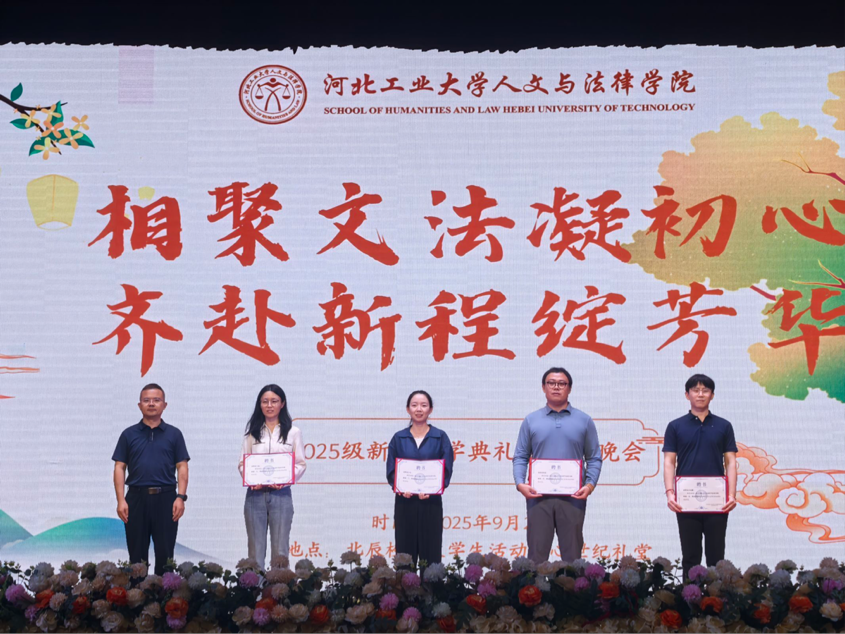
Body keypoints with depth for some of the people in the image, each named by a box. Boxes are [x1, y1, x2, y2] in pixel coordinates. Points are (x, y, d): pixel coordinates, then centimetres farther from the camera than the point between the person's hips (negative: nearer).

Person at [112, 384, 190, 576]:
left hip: (165, 498, 0)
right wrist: (121, 500, -5)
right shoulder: (129, 434, 7)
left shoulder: (173, 434, 6)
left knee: (165, 553, 2)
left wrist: (181, 497, -7)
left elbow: (182, 467, 4)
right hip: (136, 498, 0)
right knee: (137, 553, 5)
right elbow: (119, 468, 5)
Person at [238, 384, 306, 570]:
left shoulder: (293, 432, 7)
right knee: (255, 549, 2)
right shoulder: (252, 432, 11)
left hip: (281, 494, -1)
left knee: (280, 551, 0)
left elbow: (300, 464, 3)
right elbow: (242, 462, 8)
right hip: (255, 494, 1)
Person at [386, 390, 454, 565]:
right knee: (405, 554, 1)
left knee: (431, 556, 0)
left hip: (431, 503, -1)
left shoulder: (440, 437, 4)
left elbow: (446, 470, -2)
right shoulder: (399, 438, 8)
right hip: (405, 502, 1)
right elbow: (391, 470, 4)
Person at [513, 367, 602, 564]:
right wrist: (520, 483, -9)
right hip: (538, 496, 0)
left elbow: (594, 458, 7)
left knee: (572, 554, 4)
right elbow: (520, 457, 8)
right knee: (537, 553, 1)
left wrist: (590, 484, -9)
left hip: (573, 497, 0)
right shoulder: (531, 421, 9)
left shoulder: (584, 421, 9)